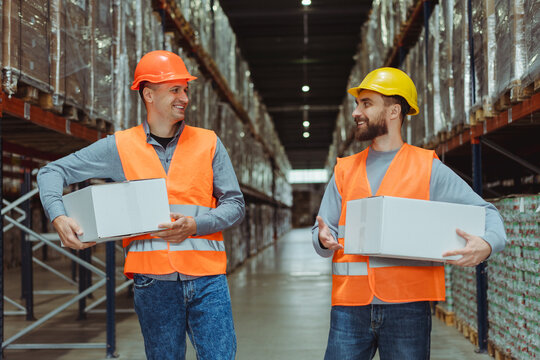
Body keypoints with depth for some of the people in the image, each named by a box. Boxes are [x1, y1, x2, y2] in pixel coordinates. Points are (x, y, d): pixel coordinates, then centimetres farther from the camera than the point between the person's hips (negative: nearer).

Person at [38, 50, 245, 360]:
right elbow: (52, 173, 10)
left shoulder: (208, 143, 8)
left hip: (206, 278, 1)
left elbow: (235, 204, 6)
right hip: (153, 279, 0)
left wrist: (195, 224, -12)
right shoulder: (119, 147, 6)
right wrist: (59, 217, -9)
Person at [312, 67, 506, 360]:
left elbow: (485, 212, 7)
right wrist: (324, 240, -10)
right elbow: (322, 235, 14)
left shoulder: (428, 168, 5)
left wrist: (487, 244, -15)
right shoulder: (345, 170, 14)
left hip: (407, 306, -2)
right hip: (350, 304, 2)